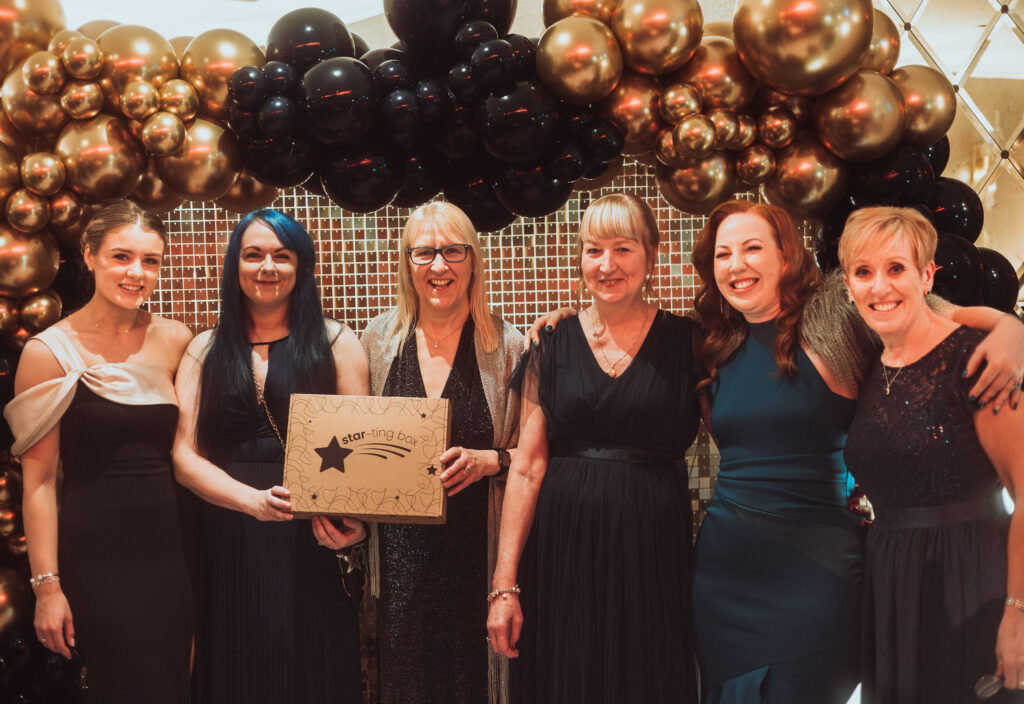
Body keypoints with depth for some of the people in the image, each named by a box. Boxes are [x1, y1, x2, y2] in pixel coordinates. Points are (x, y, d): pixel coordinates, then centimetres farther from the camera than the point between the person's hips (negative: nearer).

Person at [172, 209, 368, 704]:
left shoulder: (335, 342, 5)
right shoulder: (205, 351, 9)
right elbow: (184, 456, 2)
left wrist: (351, 515, -20)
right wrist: (253, 499, -16)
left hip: (312, 543, -1)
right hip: (229, 545, 2)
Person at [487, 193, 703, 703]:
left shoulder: (685, 342, 1)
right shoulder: (554, 346, 4)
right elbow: (527, 468, 1)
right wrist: (504, 584, -3)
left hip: (652, 551, -1)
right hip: (562, 549, 1)